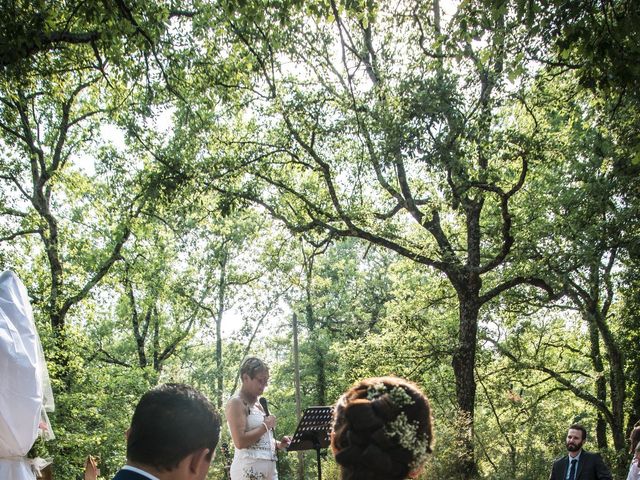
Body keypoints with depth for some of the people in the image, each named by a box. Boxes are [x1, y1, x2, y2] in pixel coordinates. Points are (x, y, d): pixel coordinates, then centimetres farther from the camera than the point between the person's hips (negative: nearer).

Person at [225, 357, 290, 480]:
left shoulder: (258, 404, 18)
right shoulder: (236, 403, -9)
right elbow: (240, 441, -21)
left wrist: (278, 444, 9)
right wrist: (266, 426, -12)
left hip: (270, 468, 9)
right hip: (249, 469, -8)